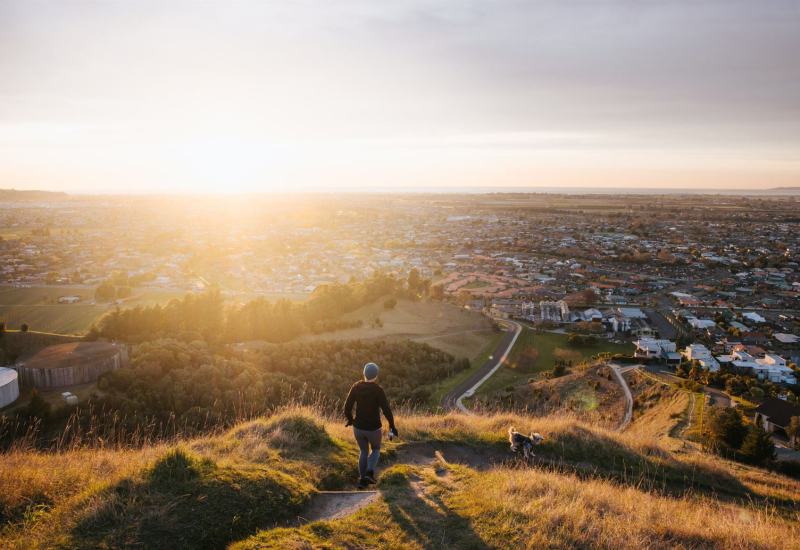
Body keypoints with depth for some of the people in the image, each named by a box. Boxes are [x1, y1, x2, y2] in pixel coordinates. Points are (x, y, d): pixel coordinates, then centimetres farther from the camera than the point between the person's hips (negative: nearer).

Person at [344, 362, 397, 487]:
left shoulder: (356, 386, -8)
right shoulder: (378, 390, -19)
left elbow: (347, 407, -7)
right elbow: (386, 411, -21)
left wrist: (350, 420, 14)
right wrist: (392, 426, -6)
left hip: (358, 427, 3)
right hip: (373, 429, -3)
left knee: (364, 451, 29)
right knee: (376, 449, 27)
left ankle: (363, 479, 30)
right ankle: (369, 473, 6)